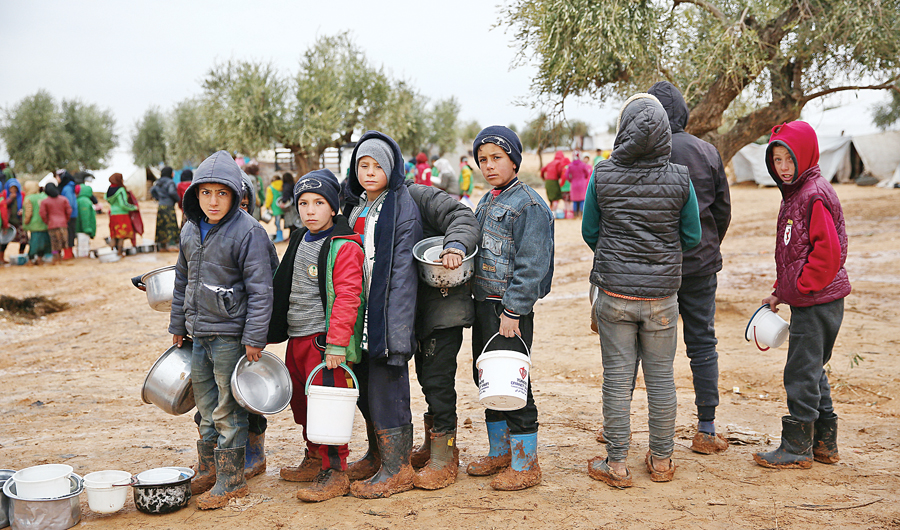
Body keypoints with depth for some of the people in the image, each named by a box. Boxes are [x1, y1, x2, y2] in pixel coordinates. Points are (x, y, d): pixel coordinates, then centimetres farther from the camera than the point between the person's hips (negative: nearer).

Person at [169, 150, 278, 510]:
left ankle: (231, 480, 12)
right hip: (199, 332, 7)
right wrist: (178, 325, 22)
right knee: (205, 403, 17)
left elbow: (260, 289, -16)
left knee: (228, 408, 0)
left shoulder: (248, 232, -15)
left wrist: (254, 338, -17)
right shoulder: (190, 231, 8)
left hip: (230, 334, -7)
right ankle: (208, 469, 33)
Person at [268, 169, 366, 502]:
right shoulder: (300, 240, 14)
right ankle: (315, 457, 35)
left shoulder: (344, 247, -13)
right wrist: (276, 330, 24)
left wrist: (337, 343, -24)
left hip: (324, 340, -9)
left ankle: (335, 472, 2)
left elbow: (347, 297, -20)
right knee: (300, 400, 18)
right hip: (296, 338, 9)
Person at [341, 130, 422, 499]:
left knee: (387, 386, -3)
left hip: (386, 313, -8)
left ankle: (397, 469, 10)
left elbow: (402, 273, -15)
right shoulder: (354, 206, 13)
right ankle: (377, 456, 30)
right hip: (357, 311, 8)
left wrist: (396, 332, -19)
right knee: (364, 387, 15)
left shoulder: (402, 207, -10)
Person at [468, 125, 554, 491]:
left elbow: (531, 265, -18)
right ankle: (500, 452, 30)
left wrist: (512, 311, -20)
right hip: (483, 303, 9)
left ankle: (525, 464, 7)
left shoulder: (528, 204, -13)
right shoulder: (487, 202, 15)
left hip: (510, 309, -9)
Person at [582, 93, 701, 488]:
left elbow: (589, 232, 3)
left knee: (617, 377, 6)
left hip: (614, 292, -1)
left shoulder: (602, 176, -7)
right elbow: (692, 237, 2)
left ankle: (616, 464, 15)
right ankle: (662, 461, 24)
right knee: (661, 376, 12)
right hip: (662, 293, 1)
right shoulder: (679, 179, -6)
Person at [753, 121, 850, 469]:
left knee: (801, 373, -3)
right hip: (807, 300, 10)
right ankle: (824, 443, 27)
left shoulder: (816, 195, -16)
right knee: (812, 371, 16)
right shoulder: (795, 194, 15)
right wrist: (780, 293, 16)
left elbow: (827, 251, -21)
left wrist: (800, 287, -15)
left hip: (817, 301, -10)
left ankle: (797, 448, 7)